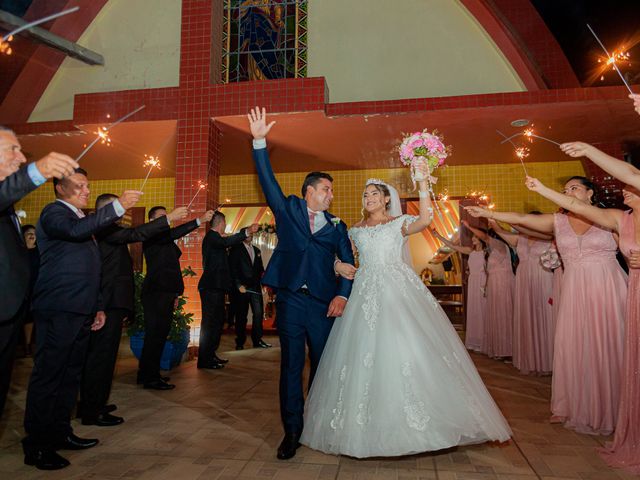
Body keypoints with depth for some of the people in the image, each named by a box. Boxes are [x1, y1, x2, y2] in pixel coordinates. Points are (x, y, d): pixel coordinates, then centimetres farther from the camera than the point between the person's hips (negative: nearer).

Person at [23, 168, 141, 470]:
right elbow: (75, 230, -30)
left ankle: (60, 433, 25)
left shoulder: (81, 217, 22)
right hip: (58, 311, -9)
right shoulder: (54, 212, -4)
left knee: (70, 374, 14)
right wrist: (118, 206, -33)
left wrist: (95, 308, 22)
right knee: (47, 376, -3)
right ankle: (36, 446, 6)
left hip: (80, 312, 9)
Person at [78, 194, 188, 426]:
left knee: (97, 355, 17)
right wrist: (169, 218, -28)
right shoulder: (104, 228, -13)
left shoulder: (106, 229, 19)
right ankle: (93, 412, 3)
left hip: (108, 303, 11)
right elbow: (134, 234, -26)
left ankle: (91, 404, 28)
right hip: (110, 303, -11)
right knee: (102, 355, -5)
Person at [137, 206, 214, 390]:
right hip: (155, 293, -9)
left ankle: (147, 373, 22)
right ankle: (150, 378, -1)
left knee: (160, 334, 12)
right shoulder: (151, 236, -6)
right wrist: (199, 221, -31)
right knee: (155, 334, -7)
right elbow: (173, 233, -25)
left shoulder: (167, 241, 21)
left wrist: (175, 293, 20)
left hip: (166, 293, 9)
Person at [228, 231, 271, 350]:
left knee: (258, 313, -3)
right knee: (241, 316, 3)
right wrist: (238, 285, -13)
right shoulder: (235, 249, 1)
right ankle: (240, 343, 14)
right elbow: (232, 269, -6)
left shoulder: (256, 250, 19)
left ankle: (257, 340, 7)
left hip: (255, 287, 4)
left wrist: (262, 274, 0)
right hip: (242, 287, -4)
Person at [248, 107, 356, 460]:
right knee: (291, 365, 3)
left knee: (322, 364, 8)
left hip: (323, 302, 2)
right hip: (290, 298, -1)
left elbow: (348, 263, 7)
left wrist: (342, 295, -8)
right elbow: (267, 179, 1)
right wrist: (259, 141, -8)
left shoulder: (336, 226, 12)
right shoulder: (288, 209, 9)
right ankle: (292, 431, 13)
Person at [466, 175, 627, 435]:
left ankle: (609, 409, 19)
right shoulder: (558, 221, 7)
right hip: (575, 290, 3)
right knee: (573, 346, 5)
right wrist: (486, 213, -4)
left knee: (608, 346, 3)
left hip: (608, 289, -2)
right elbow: (521, 218, 1)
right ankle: (576, 407, 20)